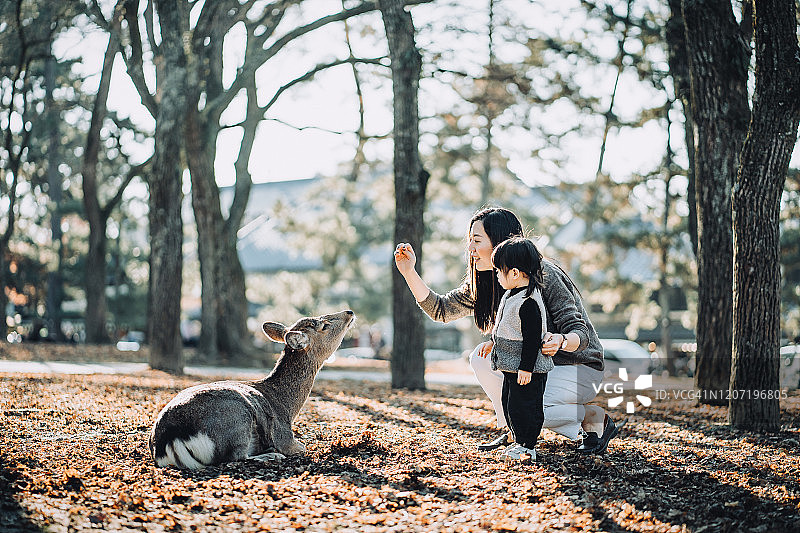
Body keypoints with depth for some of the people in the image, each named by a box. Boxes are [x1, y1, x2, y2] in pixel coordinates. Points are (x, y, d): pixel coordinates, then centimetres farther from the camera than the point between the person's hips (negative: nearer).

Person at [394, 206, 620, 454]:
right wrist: (409, 272, -9)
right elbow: (440, 309, 2)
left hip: (579, 367, -7)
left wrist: (561, 342, -47)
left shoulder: (543, 276, -24)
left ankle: (596, 420, -5)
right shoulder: (486, 281, -2)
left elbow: (581, 334, -24)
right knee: (482, 357, -15)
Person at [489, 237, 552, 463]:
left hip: (527, 370, -10)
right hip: (511, 367, 10)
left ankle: (527, 447, 6)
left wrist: (526, 368, -23)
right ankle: (520, 442, 26)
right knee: (509, 405, 16)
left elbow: (532, 339, -24)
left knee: (522, 406, -4)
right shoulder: (512, 294, 9)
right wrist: (493, 342, 30)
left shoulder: (529, 303, -24)